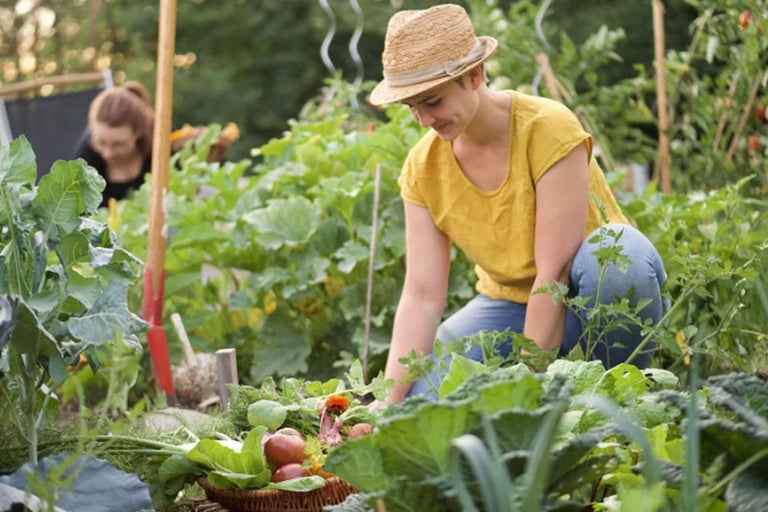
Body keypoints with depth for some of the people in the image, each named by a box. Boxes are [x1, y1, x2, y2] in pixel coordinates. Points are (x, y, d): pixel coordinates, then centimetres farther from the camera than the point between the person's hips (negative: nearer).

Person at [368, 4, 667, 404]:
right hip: (509, 305, 4)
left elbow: (554, 271, -26)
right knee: (422, 395, -23)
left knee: (618, 255, -39)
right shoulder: (422, 168, -7)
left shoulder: (547, 128, -23)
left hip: (587, 300, -3)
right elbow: (422, 297, -12)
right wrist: (390, 398, -24)